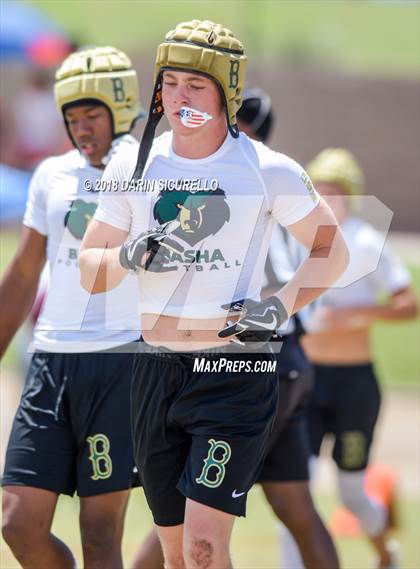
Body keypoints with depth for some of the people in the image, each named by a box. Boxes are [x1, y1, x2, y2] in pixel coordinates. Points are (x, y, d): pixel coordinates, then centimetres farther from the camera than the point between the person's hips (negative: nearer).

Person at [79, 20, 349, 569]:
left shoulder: (267, 170, -4)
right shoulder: (132, 168, 5)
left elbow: (332, 250, 5)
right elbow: (90, 271, 8)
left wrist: (280, 305, -9)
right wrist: (133, 255, -12)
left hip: (236, 374, -4)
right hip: (156, 373, 4)